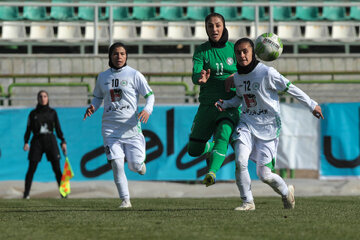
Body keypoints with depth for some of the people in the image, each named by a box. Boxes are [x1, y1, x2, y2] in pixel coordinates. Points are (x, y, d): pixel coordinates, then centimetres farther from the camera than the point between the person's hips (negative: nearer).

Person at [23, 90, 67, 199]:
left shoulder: (52, 112, 8)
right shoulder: (33, 113, 7)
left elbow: (58, 128, 9)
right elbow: (28, 129, 6)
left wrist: (63, 142, 0)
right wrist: (26, 142, -6)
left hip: (50, 141, 0)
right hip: (37, 141, 0)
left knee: (57, 169, -5)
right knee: (31, 169, -5)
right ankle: (26, 193, 0)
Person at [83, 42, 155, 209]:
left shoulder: (134, 75, -1)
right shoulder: (102, 77, 8)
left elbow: (150, 95, 1)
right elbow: (98, 97, 20)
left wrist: (147, 109, -18)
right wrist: (93, 107, -2)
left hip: (131, 126, -2)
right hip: (110, 128, 2)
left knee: (135, 166, -3)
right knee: (116, 165, -10)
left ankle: (139, 162, 36)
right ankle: (125, 199, 0)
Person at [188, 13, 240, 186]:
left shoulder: (234, 49, 1)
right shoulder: (201, 51, -1)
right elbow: (195, 77, -15)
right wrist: (201, 78, -39)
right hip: (208, 105, 2)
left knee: (222, 135, -31)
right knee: (194, 151, 9)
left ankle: (211, 173, -47)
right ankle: (210, 148, 44)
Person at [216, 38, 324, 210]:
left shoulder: (267, 73, -15)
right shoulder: (237, 77, 5)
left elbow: (290, 88, -7)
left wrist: (312, 105, -1)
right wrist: (225, 104, 5)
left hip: (268, 126, -5)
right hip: (247, 124, 5)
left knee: (264, 175, -6)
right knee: (240, 162, -20)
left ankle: (286, 192, 27)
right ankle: (247, 202, -3)